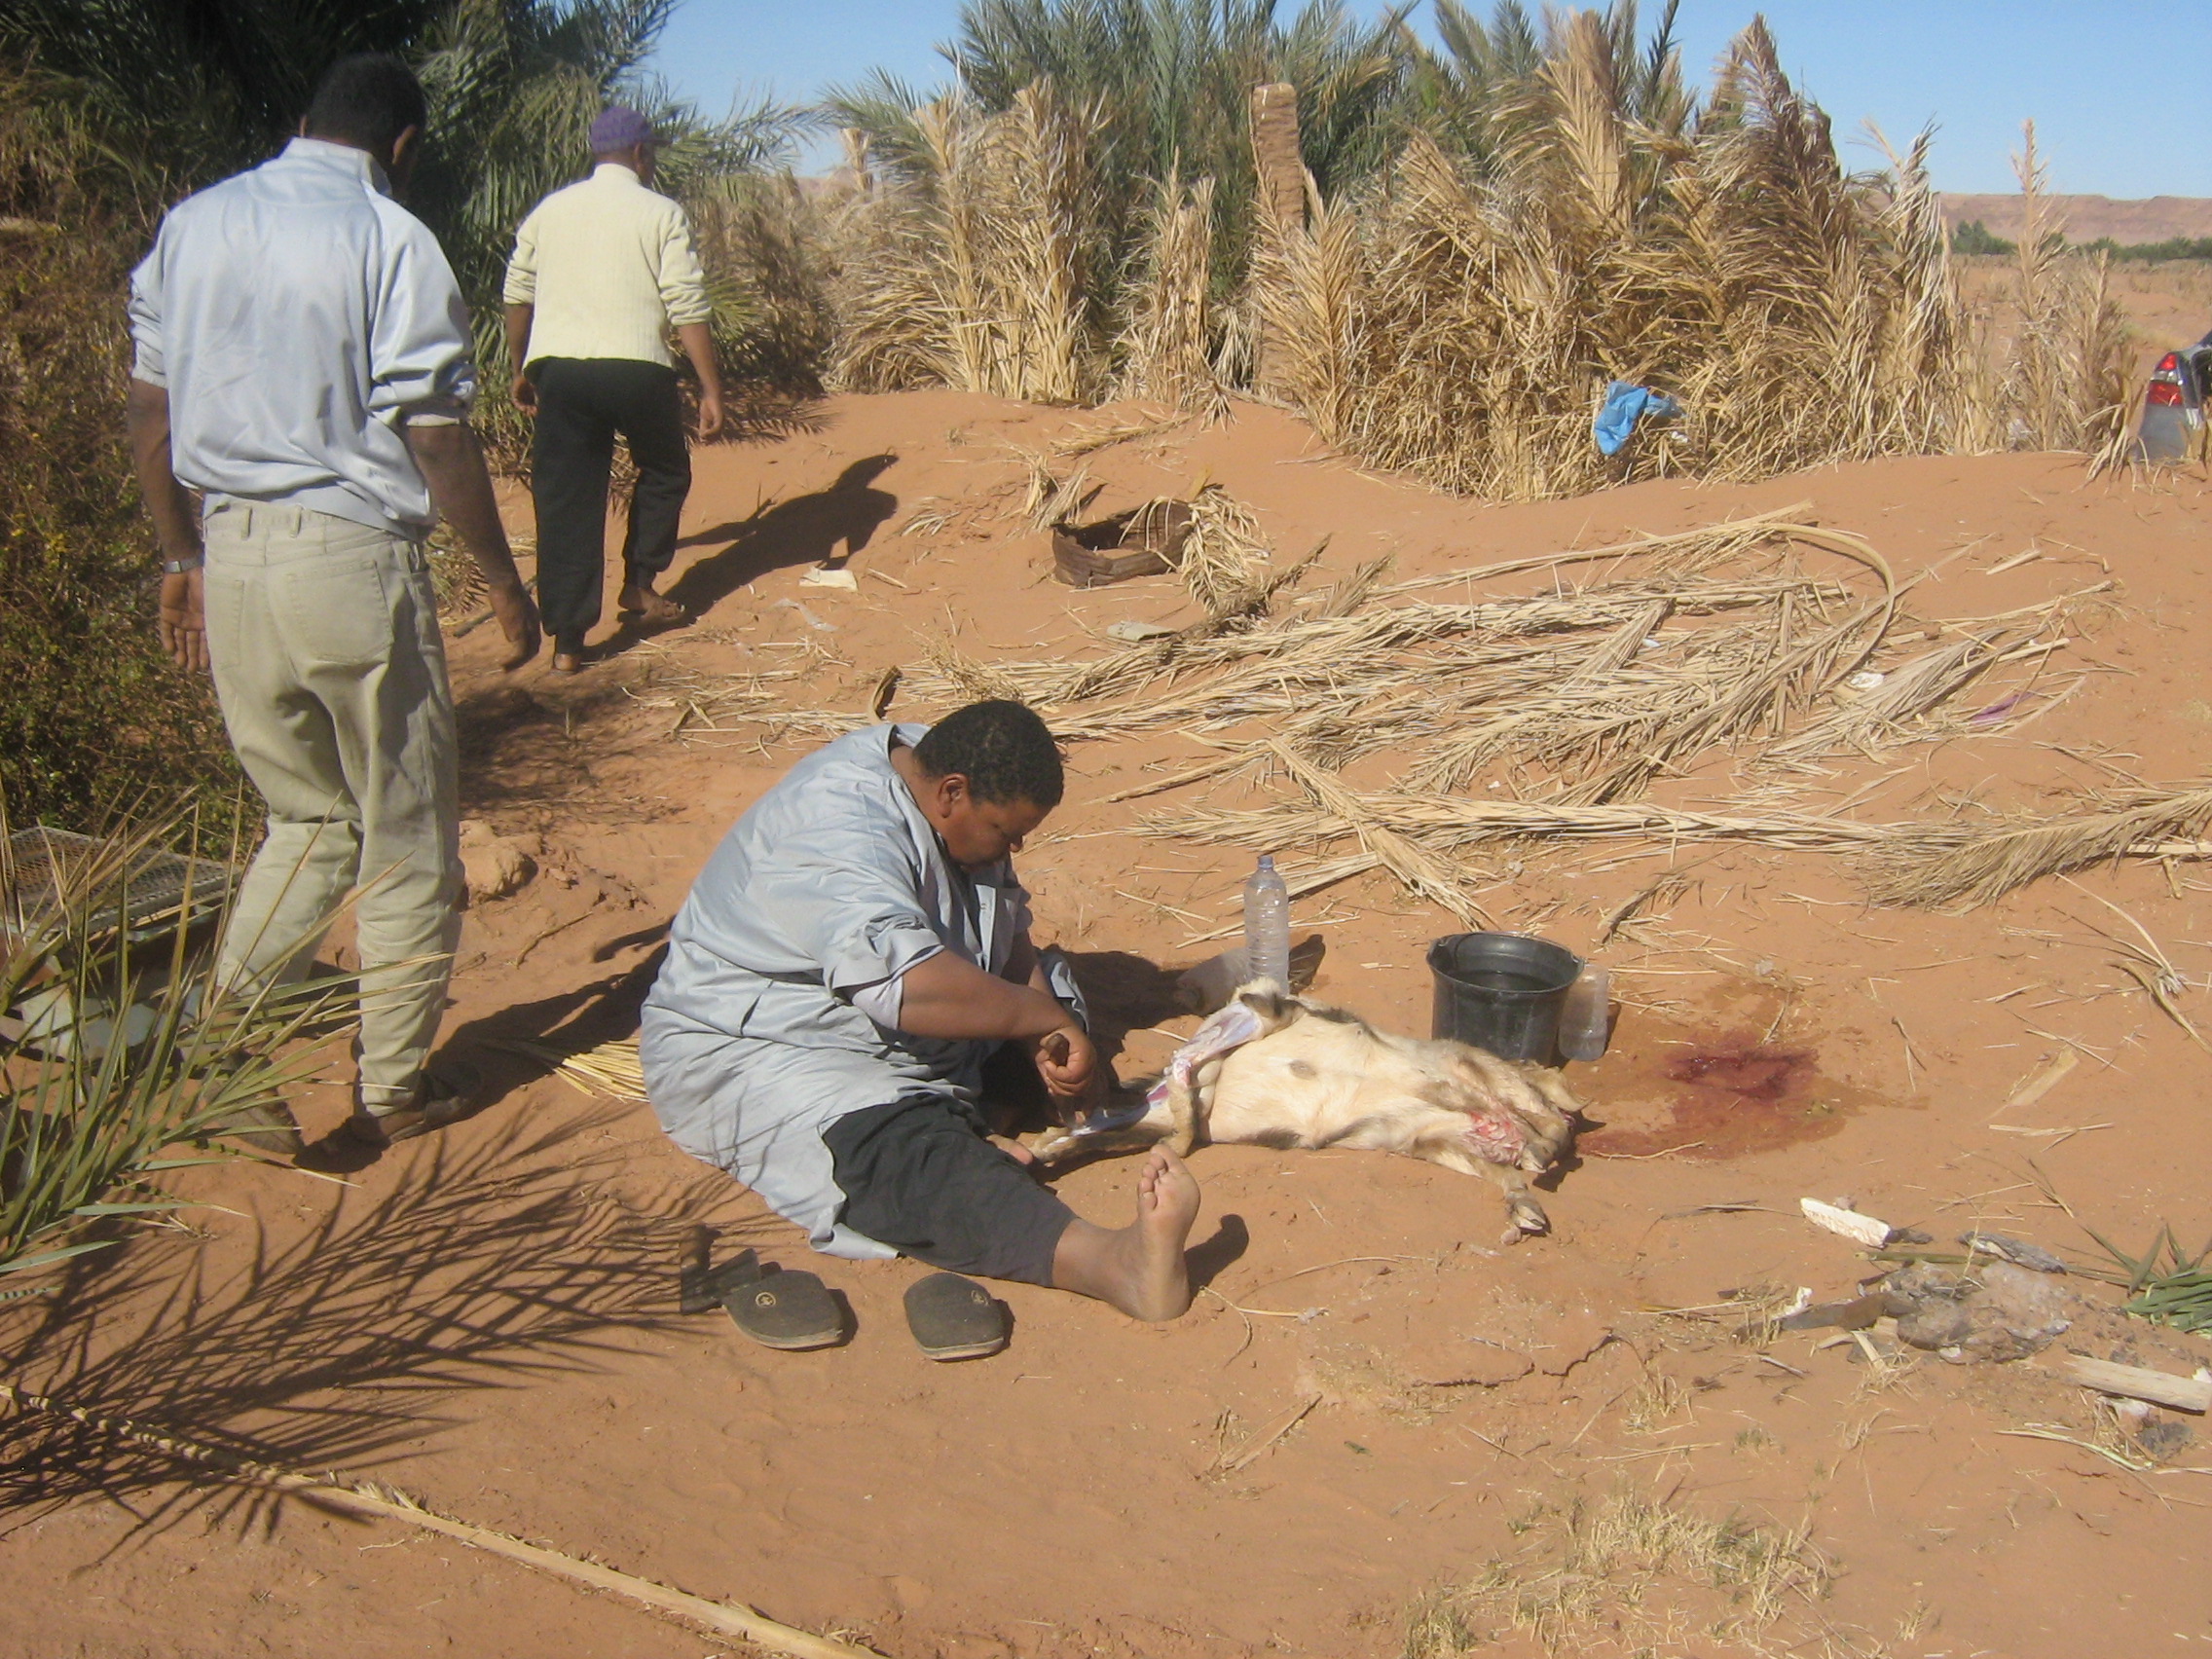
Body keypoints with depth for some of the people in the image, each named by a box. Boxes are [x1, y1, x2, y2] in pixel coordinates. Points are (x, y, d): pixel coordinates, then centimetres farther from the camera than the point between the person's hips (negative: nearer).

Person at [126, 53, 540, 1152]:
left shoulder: (191, 225, 8)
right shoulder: (390, 240, -11)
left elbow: (149, 413, 11)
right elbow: (438, 439, -12)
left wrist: (180, 555, 20)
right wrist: (504, 583, -2)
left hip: (228, 557, 6)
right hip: (353, 563, -6)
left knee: (309, 818, 22)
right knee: (406, 838, 10)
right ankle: (393, 1091, 20)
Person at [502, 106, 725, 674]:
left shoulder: (549, 211, 13)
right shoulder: (661, 214, 1)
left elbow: (517, 297, 16)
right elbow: (688, 307, -6)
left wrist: (522, 370, 27)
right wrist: (711, 388, -4)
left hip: (558, 370, 3)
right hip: (636, 368, -3)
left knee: (565, 499, 5)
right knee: (664, 473, 23)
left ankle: (567, 641, 4)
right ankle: (639, 585, 25)